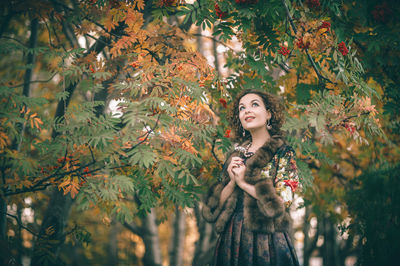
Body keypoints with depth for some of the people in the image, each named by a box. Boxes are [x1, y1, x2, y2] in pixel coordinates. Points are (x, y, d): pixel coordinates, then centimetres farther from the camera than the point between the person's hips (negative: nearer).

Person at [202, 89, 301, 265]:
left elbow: (283, 201, -13)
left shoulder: (283, 152, -2)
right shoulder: (236, 154, 10)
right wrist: (232, 182, -9)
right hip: (232, 239, 4)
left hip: (267, 240, -4)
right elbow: (217, 203, 8)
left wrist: (244, 183, -9)